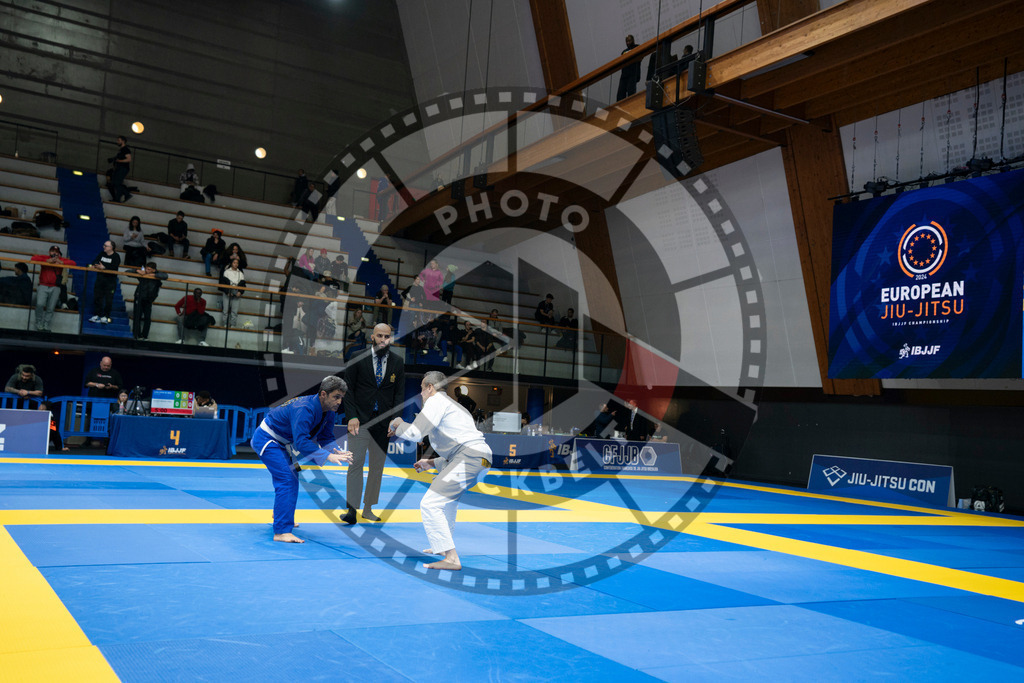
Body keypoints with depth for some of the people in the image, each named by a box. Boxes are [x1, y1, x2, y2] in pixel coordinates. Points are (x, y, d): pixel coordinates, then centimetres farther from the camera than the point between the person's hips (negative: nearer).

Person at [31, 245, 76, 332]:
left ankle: (46, 325, 5)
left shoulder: (61, 260, 10)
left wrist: (61, 262, -13)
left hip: (55, 288, 1)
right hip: (43, 286, -1)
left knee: (50, 308, -4)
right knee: (40, 304, -19)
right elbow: (34, 258, -7)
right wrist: (47, 261, -12)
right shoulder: (45, 257, 8)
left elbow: (73, 263, 0)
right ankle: (39, 324, -2)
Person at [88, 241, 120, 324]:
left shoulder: (116, 256, -6)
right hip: (100, 279, 5)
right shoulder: (101, 254, 11)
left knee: (108, 299, -3)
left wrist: (104, 268, -29)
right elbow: (95, 261, 5)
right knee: (97, 297, 5)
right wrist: (92, 265, -16)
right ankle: (97, 315, 13)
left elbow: (114, 268, -18)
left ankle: (105, 316, 7)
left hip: (110, 280, -5)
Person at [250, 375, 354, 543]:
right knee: (286, 481, -20)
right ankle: (281, 532, -23)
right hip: (266, 440, -10)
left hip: (281, 443, 10)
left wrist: (337, 452, -20)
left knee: (291, 480, 21)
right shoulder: (304, 409, -34)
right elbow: (301, 442, -42)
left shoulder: (329, 411, -6)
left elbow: (325, 437, 0)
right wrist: (328, 456, -45)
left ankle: (283, 520, 42)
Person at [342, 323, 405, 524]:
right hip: (359, 420, -3)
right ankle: (352, 510, -3)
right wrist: (352, 417, -10)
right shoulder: (358, 358, -1)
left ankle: (368, 509, 18)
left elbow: (399, 393, 6)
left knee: (378, 466, 8)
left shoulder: (398, 362, 5)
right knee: (356, 464, -7)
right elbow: (348, 388, -1)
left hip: (384, 422, 3)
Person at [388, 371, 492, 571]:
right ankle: (444, 546, 42)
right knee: (448, 495, 33)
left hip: (469, 459, -10)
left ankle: (451, 558, -16)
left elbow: (415, 434, -7)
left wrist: (398, 424, 14)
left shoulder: (436, 401, 2)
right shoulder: (454, 405, 32)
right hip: (482, 458, 10)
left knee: (430, 504, -11)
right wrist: (432, 463, 36)